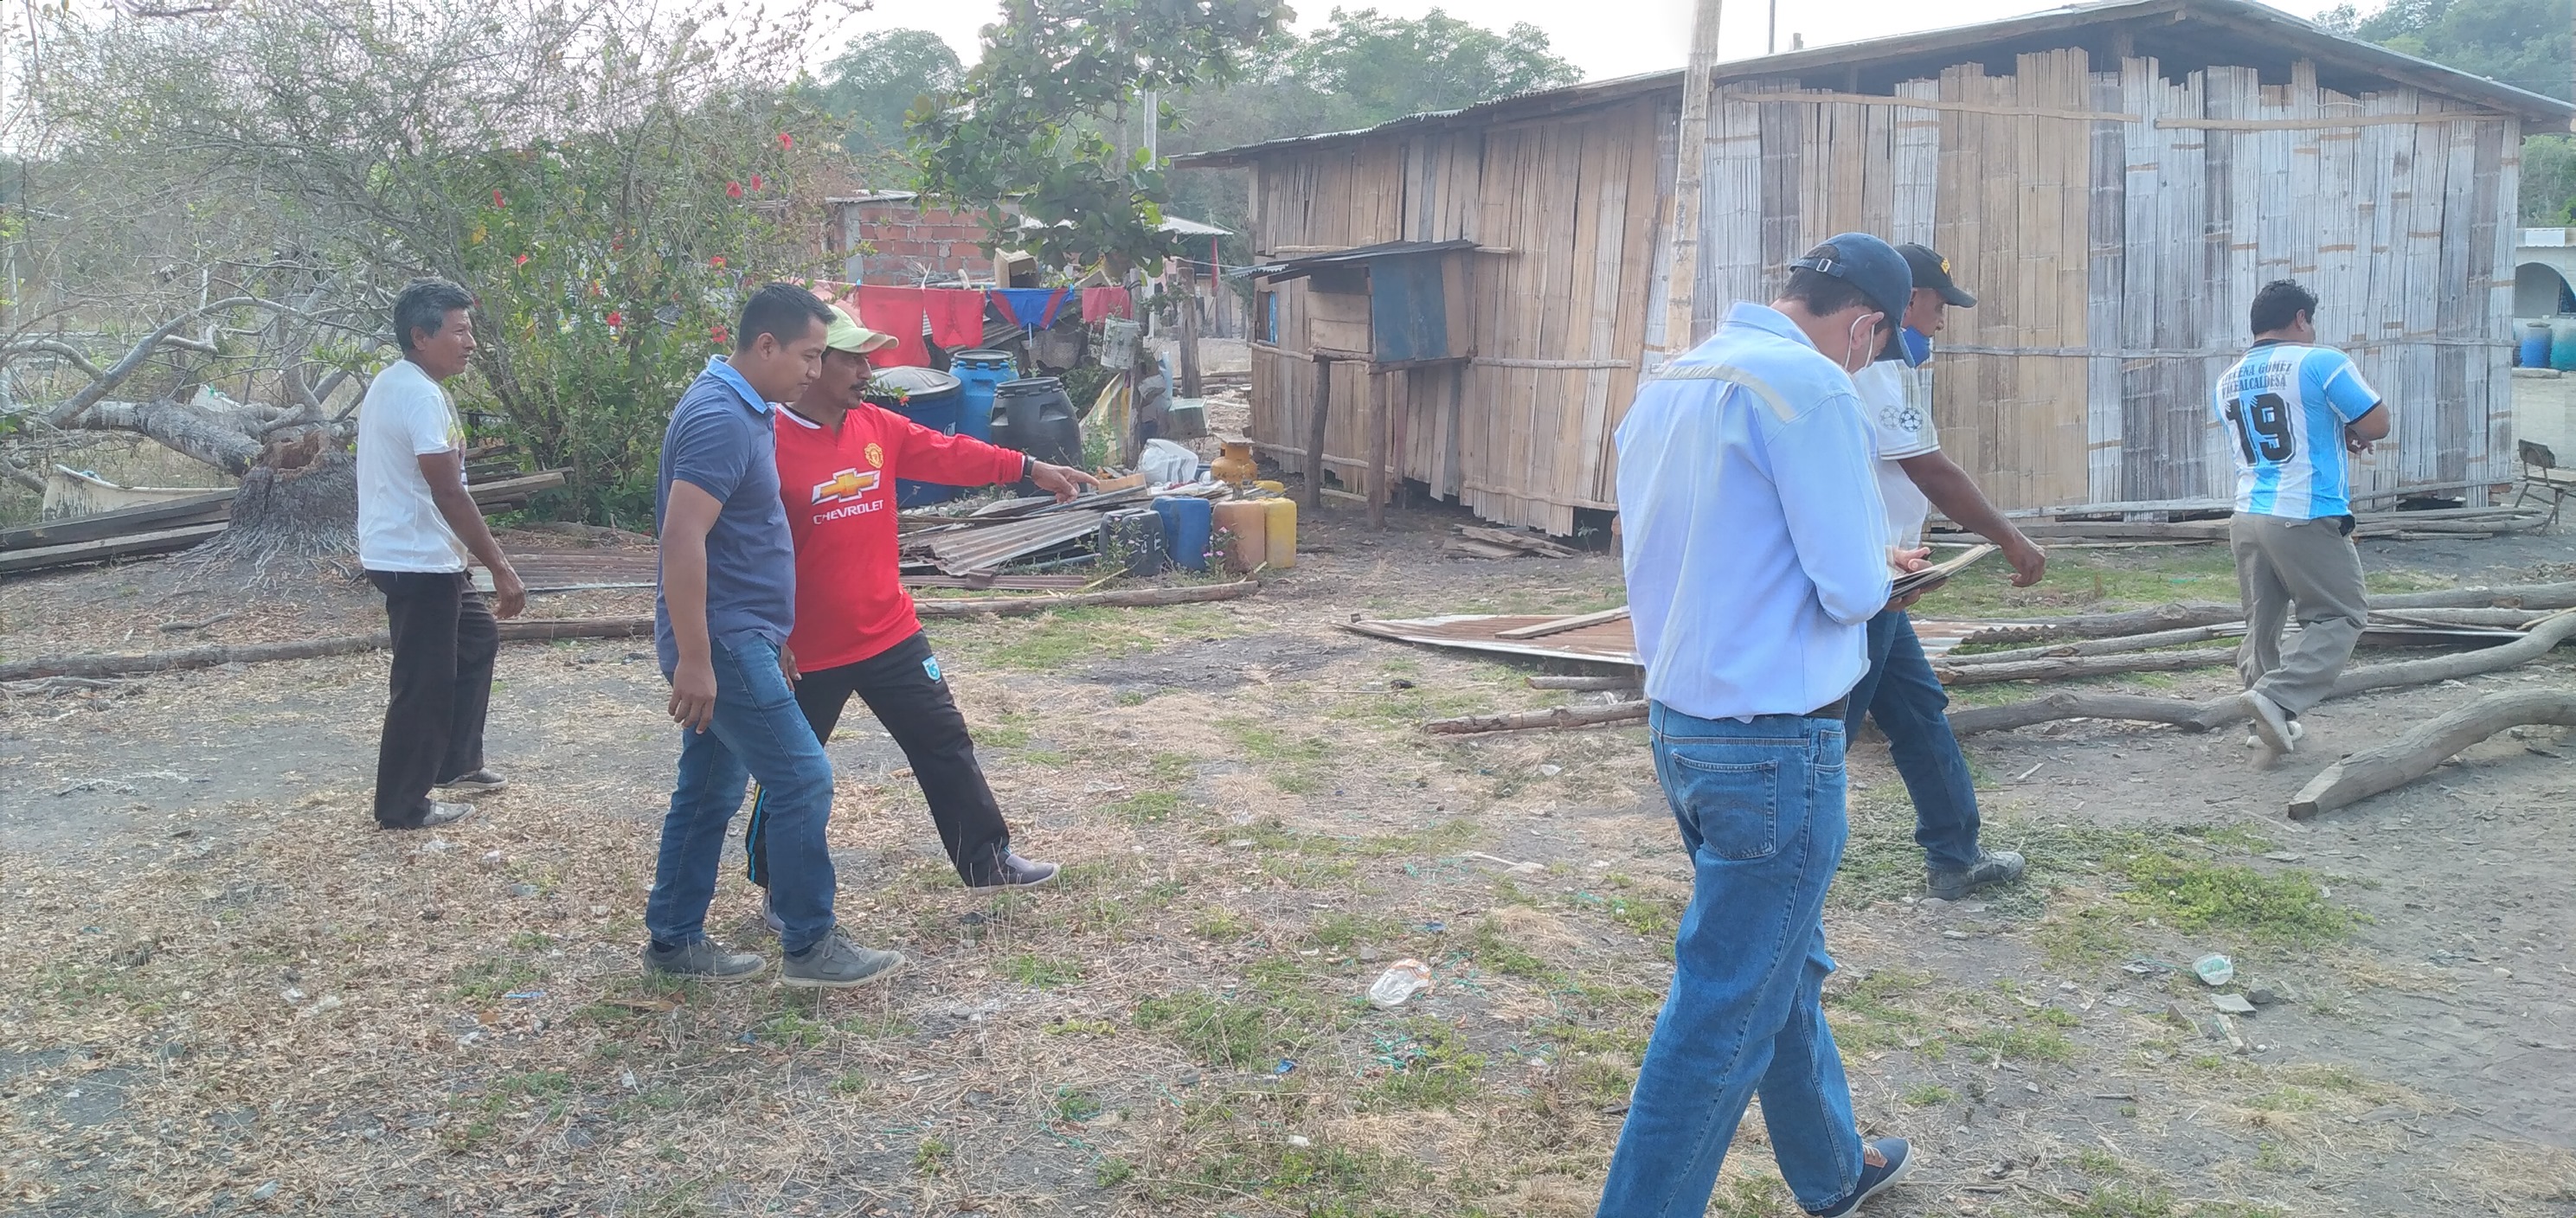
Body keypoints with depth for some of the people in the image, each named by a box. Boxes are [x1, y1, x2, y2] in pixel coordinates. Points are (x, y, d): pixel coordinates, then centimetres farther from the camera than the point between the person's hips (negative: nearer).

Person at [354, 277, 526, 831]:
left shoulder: (389, 385, 12)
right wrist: (501, 570, -22)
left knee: (477, 640, 24)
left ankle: (456, 764, 32)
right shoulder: (421, 395, -20)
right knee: (425, 684, -1)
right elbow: (448, 494, -24)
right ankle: (404, 805, 10)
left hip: (415, 555, 11)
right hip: (418, 562, -11)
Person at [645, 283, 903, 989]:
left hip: (738, 638, 10)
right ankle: (810, 947, 4)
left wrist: (771, 636, 26)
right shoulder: (719, 418, -19)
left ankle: (674, 942, 23)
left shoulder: (742, 410, 14)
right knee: (802, 780, -6)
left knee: (711, 791, 14)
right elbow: (682, 541, -25)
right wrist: (693, 659, -26)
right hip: (722, 643, -10)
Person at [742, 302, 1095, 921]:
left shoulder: (880, 428, 4)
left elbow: (949, 454, 4)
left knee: (945, 743, 12)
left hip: (891, 634, 6)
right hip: (808, 651, -6)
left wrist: (1030, 468, -5)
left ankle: (987, 858, 25)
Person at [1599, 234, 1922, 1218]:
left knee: (1787, 966, 25)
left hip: (1678, 720, 9)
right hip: (1775, 741, -9)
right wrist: (1875, 572, 4)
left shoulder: (1670, 382, 9)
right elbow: (1854, 589, -20)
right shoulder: (1811, 386, -18)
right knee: (1725, 1011, 1)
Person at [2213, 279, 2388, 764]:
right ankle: (2277, 697, -12)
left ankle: (2274, 729, 17)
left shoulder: (2227, 382, 14)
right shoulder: (2322, 362, -7)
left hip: (2247, 518, 6)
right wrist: (2350, 432, 16)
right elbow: (2377, 425, -5)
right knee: (2341, 616, 5)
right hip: (2308, 520, -6)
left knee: (2262, 624, 13)